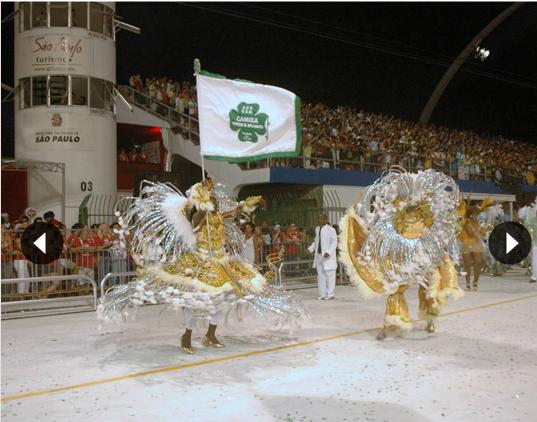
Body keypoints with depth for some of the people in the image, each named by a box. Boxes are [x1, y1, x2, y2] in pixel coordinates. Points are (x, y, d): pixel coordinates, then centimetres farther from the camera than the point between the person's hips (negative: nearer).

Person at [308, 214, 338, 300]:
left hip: (328, 256, -7)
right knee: (320, 275, 8)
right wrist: (310, 249, 7)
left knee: (329, 275, -1)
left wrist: (328, 252, -23)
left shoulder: (331, 230, -11)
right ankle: (322, 294, 14)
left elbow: (334, 243, -12)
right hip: (319, 255, 7)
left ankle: (330, 294, 7)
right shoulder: (317, 229, 11)